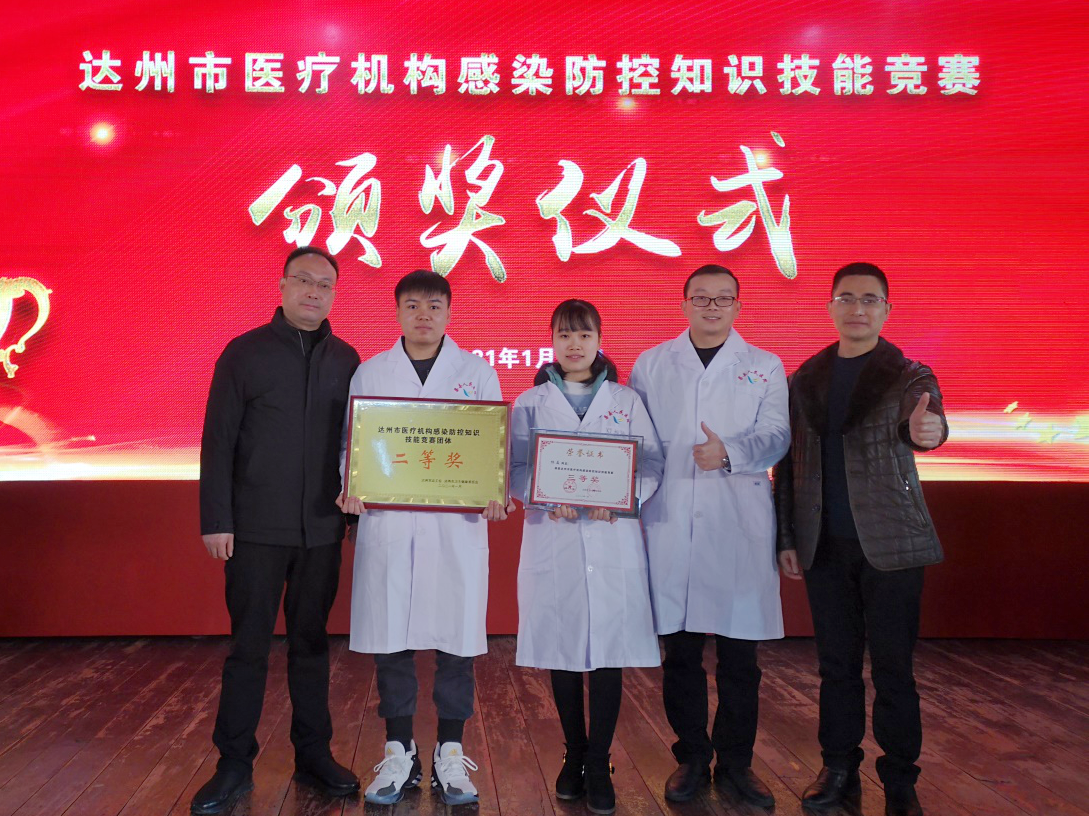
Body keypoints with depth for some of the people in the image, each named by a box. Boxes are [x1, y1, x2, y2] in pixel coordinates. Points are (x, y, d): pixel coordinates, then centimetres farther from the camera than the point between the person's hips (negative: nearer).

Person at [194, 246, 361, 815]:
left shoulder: (345, 359, 7)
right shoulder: (244, 353, 0)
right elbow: (217, 442, -3)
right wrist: (216, 520, -8)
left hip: (322, 529, 3)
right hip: (257, 528, -2)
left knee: (311, 641, 11)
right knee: (249, 646, 3)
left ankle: (313, 754, 23)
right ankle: (234, 766, 15)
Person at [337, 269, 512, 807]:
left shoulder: (477, 373, 8)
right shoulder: (369, 373, 10)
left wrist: (495, 495, -11)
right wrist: (350, 489, -8)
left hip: (457, 525, 0)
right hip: (387, 525, 1)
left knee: (456, 641, 3)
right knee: (390, 641, 4)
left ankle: (450, 755, 18)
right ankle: (398, 752, 20)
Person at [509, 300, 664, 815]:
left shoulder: (627, 401, 10)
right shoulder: (530, 404, 10)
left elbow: (652, 464, 4)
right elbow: (515, 468, 2)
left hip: (613, 541, 0)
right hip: (552, 538, 0)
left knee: (609, 653, -2)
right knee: (562, 653, 7)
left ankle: (598, 767, 9)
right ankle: (573, 757, 23)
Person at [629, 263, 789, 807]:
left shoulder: (766, 368, 11)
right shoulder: (650, 366, 13)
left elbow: (775, 436, -2)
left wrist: (730, 452, -20)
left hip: (741, 524, 0)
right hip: (670, 523, 0)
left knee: (740, 654, 4)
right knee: (680, 650, 6)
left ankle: (736, 761, 20)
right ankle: (691, 757, 21)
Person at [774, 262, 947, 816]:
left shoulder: (909, 375, -1)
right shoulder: (805, 378, 8)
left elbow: (925, 420, -24)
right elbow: (788, 460, 10)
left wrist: (925, 430, -48)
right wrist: (787, 538, 6)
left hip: (890, 544, -3)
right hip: (824, 544, 3)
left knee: (893, 667, 2)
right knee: (836, 663, 11)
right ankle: (839, 770, 25)